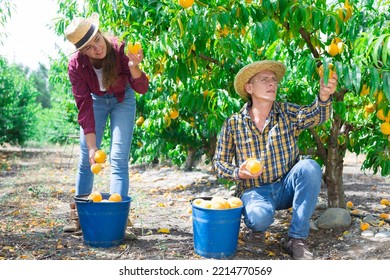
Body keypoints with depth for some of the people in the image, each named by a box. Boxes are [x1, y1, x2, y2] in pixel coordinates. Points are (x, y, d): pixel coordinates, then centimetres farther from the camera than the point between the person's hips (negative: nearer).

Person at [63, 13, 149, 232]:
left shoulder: (119, 49, -30)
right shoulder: (76, 65, -27)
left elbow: (142, 88, -27)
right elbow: (84, 107, -24)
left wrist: (133, 67, -48)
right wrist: (92, 146, -28)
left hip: (122, 100, -1)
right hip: (95, 100, 1)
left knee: (119, 158, -11)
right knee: (86, 158, 2)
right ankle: (78, 215, 16)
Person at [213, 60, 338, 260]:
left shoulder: (287, 113, 0)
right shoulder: (233, 124, -1)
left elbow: (315, 115, -21)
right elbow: (219, 162, 4)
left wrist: (324, 97, -44)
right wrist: (238, 173, -17)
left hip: (286, 188, 3)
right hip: (254, 190, -2)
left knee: (309, 167, -29)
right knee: (260, 216, -36)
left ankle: (297, 239, -18)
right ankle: (256, 229, 5)